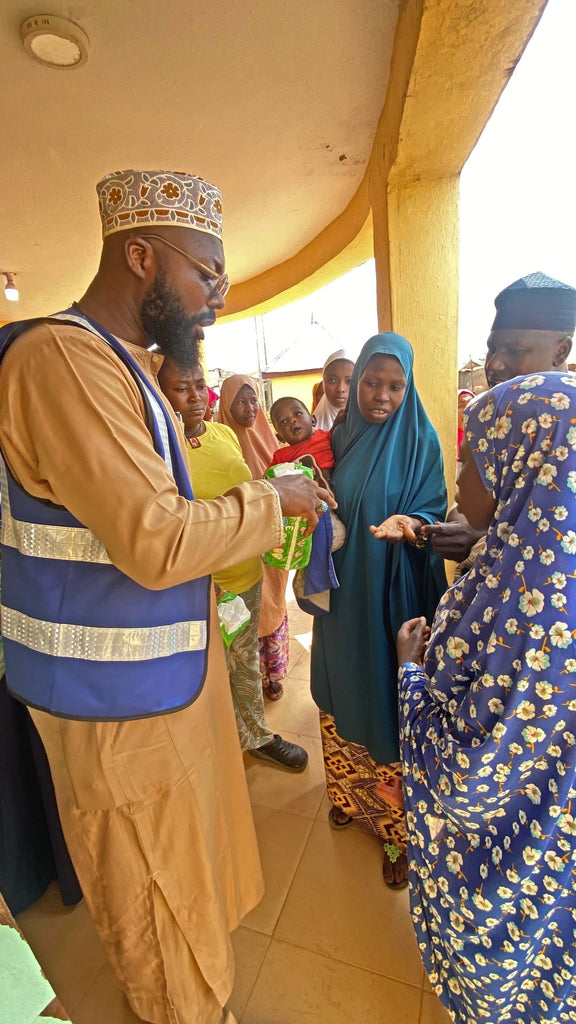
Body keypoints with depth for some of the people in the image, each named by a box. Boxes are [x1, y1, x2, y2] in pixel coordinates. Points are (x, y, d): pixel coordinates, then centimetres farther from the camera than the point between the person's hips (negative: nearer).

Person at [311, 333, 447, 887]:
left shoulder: (420, 440, -7)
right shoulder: (340, 437, 4)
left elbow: (434, 510, -9)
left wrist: (409, 522, -29)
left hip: (393, 596, -4)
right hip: (343, 593, 4)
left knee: (388, 697, 6)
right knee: (344, 691, 18)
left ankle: (398, 826, 30)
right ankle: (351, 793, 44)